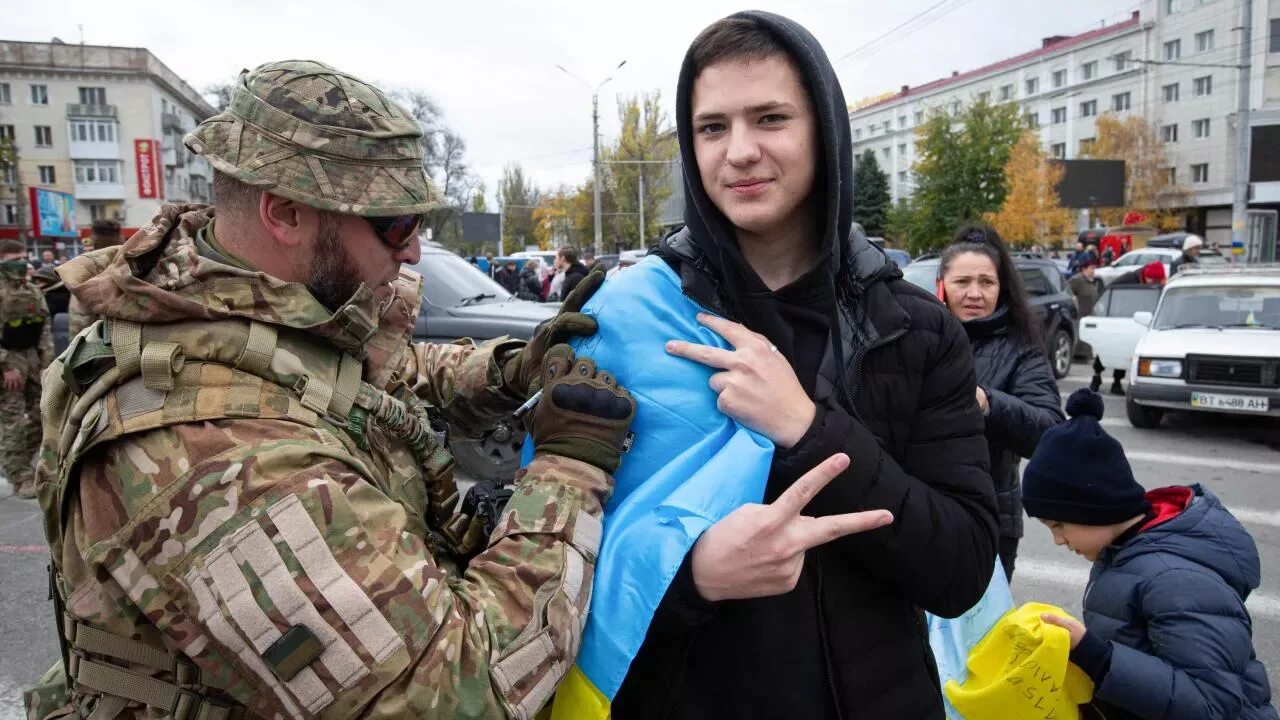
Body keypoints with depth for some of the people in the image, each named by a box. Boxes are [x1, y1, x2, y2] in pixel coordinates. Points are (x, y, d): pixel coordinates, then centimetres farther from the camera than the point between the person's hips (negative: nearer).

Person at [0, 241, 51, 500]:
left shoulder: (34, 292, 10)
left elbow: (45, 327, 13)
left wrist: (47, 361, 5)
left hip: (33, 357, 7)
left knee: (41, 414, 11)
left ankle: (23, 465, 28)